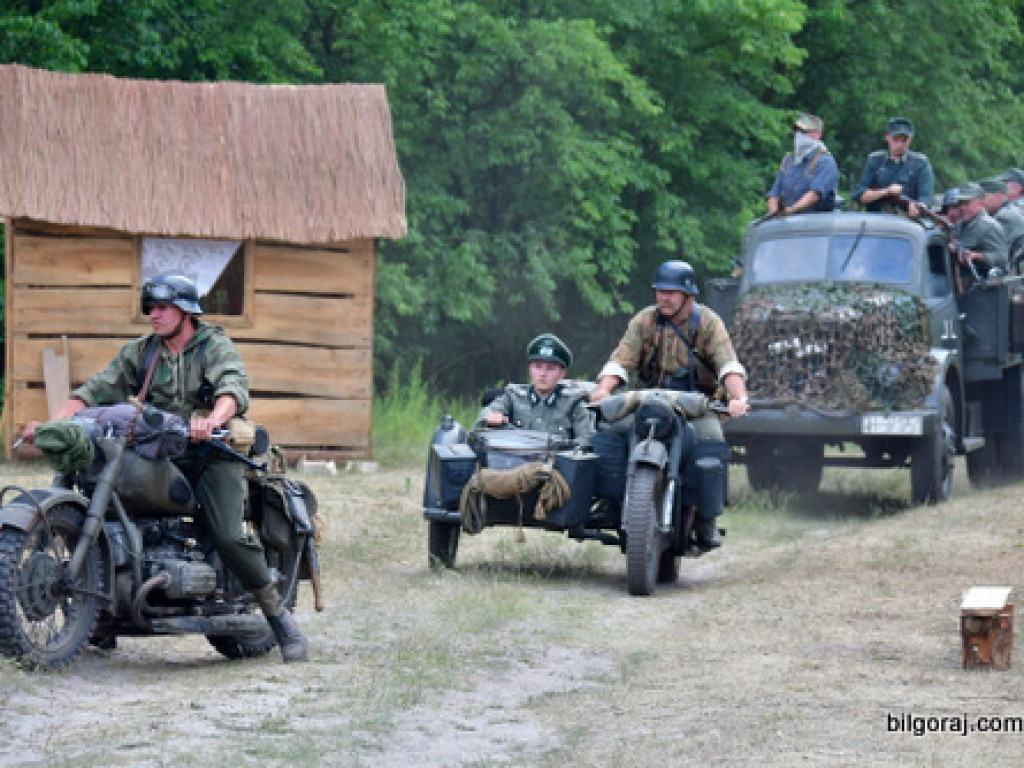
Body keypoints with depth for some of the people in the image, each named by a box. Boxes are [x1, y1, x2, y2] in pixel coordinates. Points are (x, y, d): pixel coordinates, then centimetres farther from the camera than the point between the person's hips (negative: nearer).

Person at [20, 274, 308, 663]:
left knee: (228, 537, -23)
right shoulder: (140, 352, 13)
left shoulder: (216, 346, -1)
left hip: (212, 452, -4)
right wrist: (51, 423, -12)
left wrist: (213, 420, -44)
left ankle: (278, 615, -8)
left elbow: (233, 388, -21)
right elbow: (98, 390, 4)